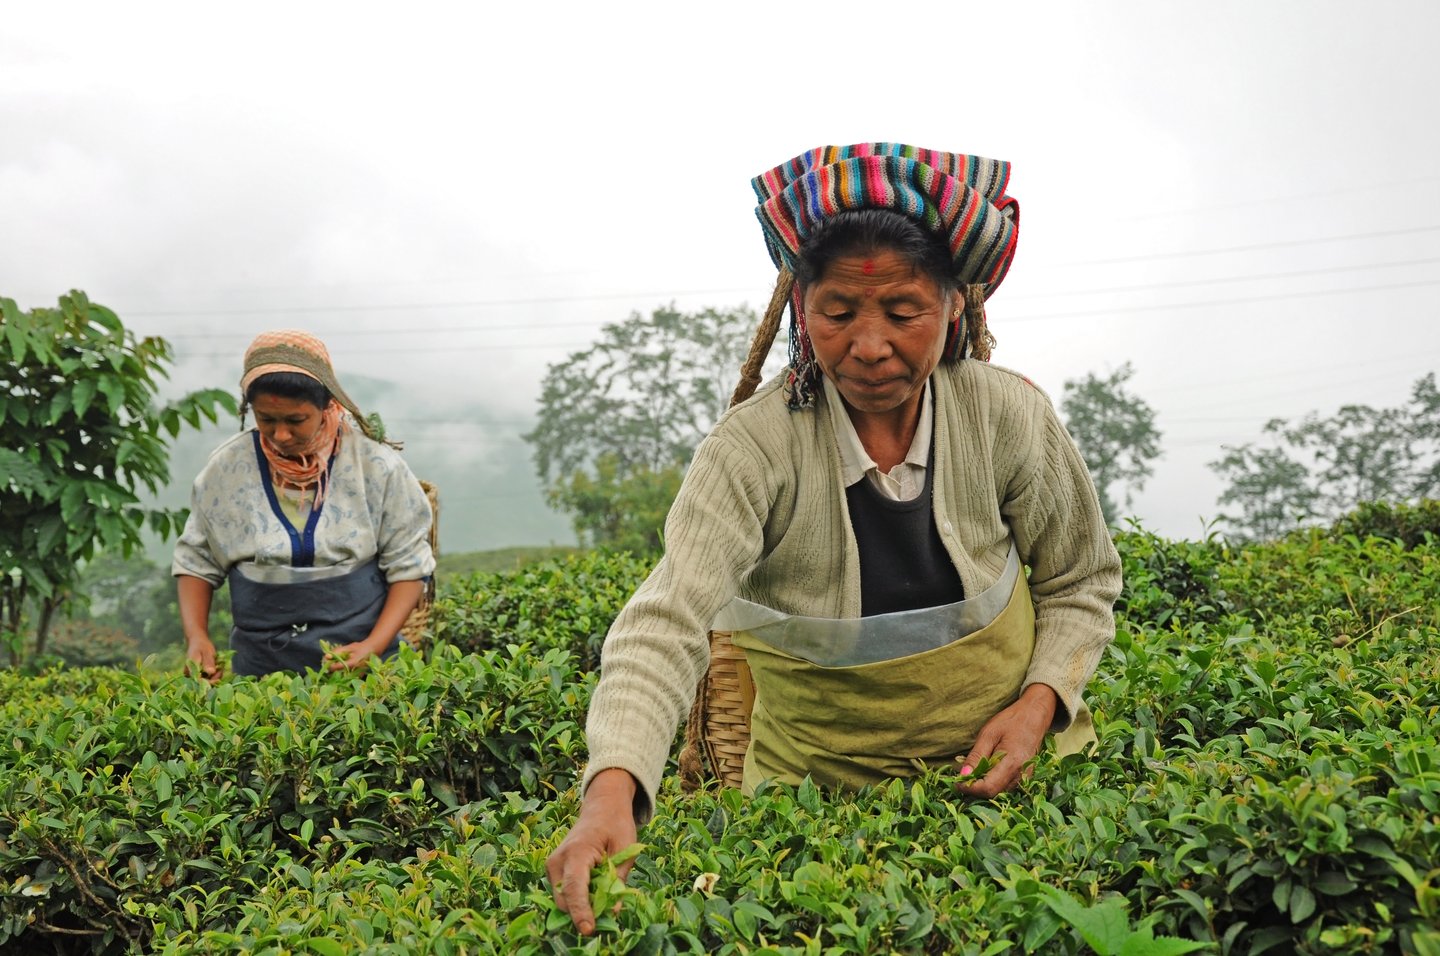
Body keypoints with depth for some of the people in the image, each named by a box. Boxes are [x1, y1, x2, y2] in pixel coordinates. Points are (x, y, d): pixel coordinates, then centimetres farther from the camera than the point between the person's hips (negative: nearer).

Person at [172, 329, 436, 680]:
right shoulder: (226, 468, -3)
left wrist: (375, 646, -16)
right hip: (259, 666, 2)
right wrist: (196, 636, -8)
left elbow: (408, 565, -4)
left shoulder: (376, 465, -8)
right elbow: (196, 560, 8)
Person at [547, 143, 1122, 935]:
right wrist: (613, 790, -52)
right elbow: (667, 623, -36)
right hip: (818, 780, -1)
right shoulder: (754, 448, -24)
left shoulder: (1008, 418, -14)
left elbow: (1081, 583, 2)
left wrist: (1040, 701, -15)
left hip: (998, 763, 2)